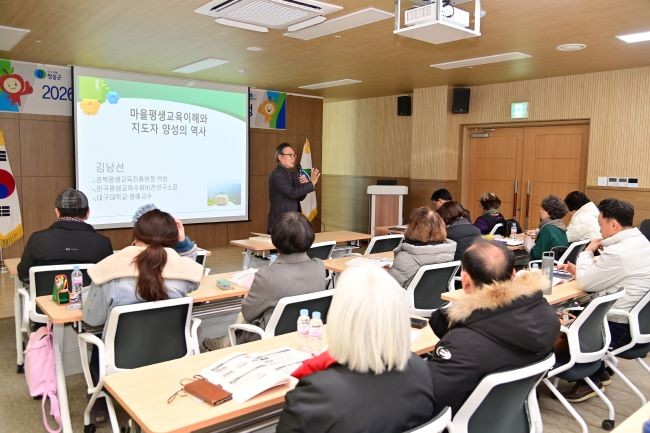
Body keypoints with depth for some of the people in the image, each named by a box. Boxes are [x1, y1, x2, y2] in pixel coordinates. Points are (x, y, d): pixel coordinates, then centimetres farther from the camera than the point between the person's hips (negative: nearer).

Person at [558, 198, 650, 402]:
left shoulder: (618, 252, -28)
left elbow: (586, 283, -16)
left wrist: (587, 252, -5)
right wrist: (579, 269, 7)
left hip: (619, 327, -9)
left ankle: (588, 379, 18)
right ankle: (598, 371, 27)